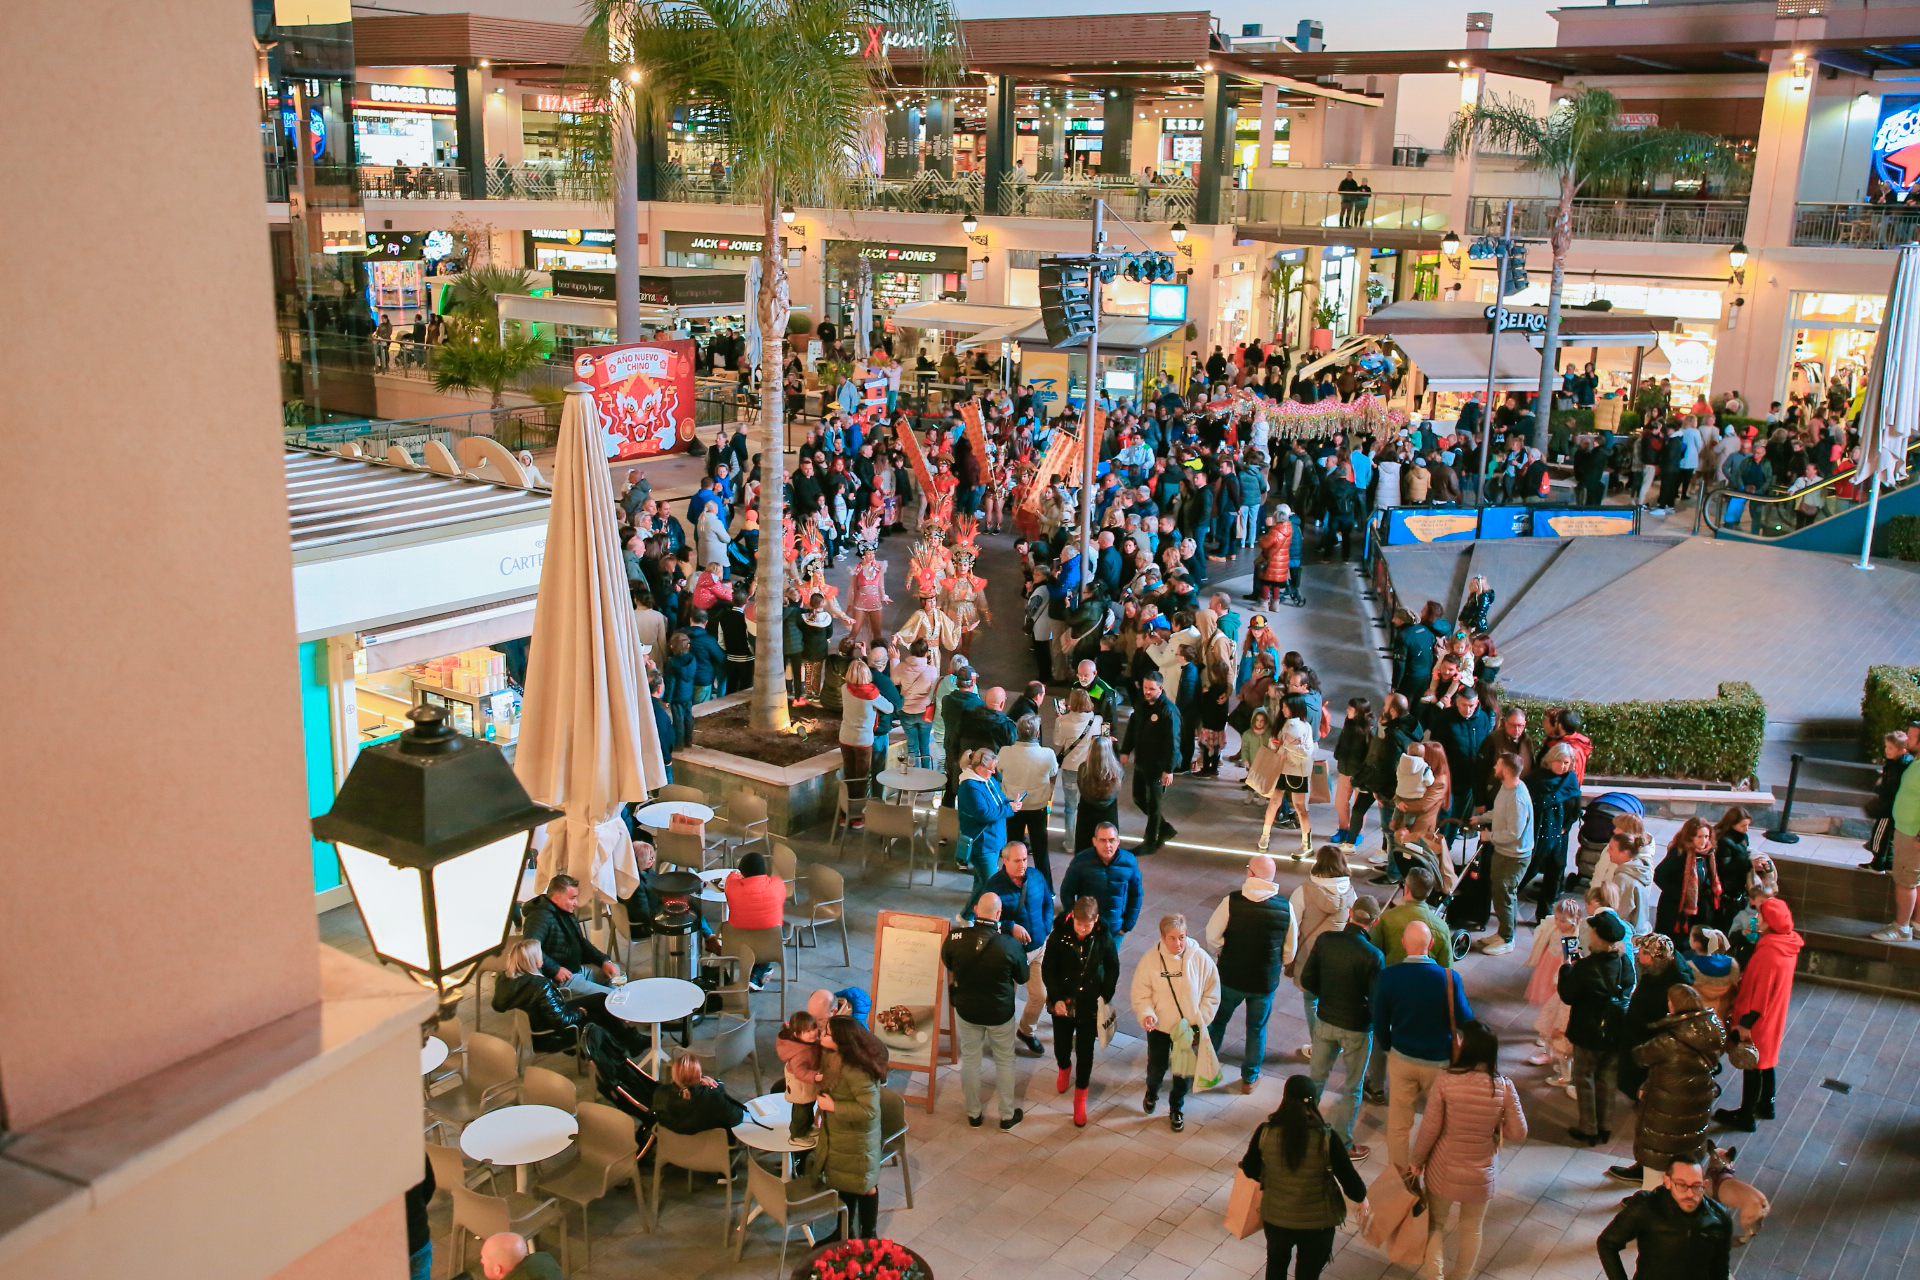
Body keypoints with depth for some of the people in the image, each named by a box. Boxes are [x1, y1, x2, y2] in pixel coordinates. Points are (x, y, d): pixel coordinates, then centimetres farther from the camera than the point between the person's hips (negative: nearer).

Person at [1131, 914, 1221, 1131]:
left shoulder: (1200, 959, -17)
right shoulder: (1151, 959, -17)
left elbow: (1211, 996, -6)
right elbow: (1140, 995, -9)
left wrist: (1199, 1021, -13)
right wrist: (1147, 1014, -26)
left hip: (1189, 1029, 0)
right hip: (1159, 1027, 0)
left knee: (1184, 1072, 15)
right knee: (1156, 1068, 17)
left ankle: (1176, 1107, 44)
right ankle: (1152, 1092, 53)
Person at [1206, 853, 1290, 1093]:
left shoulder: (1231, 901, -20)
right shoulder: (1285, 907, -12)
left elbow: (1212, 936, -12)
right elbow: (1289, 949, -1)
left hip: (1231, 977, -1)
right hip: (1266, 981, 1)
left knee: (1217, 1022, 21)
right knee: (1257, 1029, 20)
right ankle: (1250, 1078, 33)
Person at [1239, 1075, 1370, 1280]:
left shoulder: (1265, 1133, -18)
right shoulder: (1327, 1139, -24)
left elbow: (1249, 1170, -3)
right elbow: (1349, 1179, -14)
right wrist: (1361, 1197, 8)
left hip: (1275, 1217, 1)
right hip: (1317, 1222, -1)